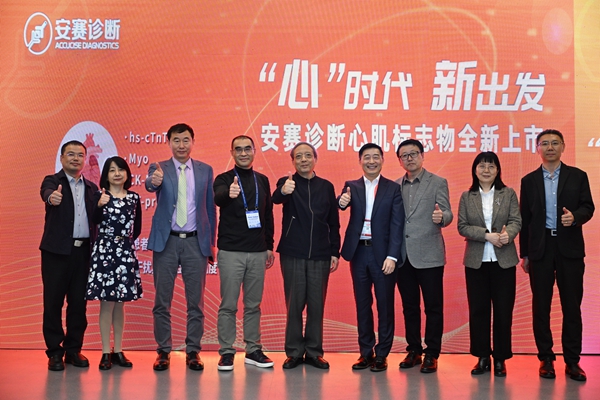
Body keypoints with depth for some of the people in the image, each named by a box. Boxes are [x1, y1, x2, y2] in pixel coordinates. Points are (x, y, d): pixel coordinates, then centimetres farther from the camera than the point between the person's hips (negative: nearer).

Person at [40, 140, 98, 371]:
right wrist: (52, 197, -48)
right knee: (53, 302, 2)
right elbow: (46, 192, -23)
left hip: (84, 251, 3)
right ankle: (55, 352, 12)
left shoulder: (92, 188, 14)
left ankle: (73, 349, 18)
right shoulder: (53, 181, 2)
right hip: (57, 251, -3)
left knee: (79, 302, 7)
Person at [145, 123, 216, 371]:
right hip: (166, 240, -1)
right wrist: (153, 181, -45)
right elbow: (150, 185, -21)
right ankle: (163, 351, 14)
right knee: (162, 300, 4)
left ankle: (193, 351, 14)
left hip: (195, 241, 1)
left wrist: (211, 241, 5)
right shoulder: (159, 168, 2)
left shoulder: (205, 170, 8)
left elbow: (210, 207, 9)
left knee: (196, 301, 5)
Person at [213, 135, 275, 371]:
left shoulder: (262, 181, 11)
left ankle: (253, 351, 19)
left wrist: (269, 246, 12)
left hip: (257, 252, 4)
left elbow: (268, 215, 15)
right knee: (228, 305, 0)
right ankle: (226, 352, 8)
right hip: (231, 251, -4)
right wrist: (228, 193, -48)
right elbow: (218, 199, -25)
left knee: (254, 304, 10)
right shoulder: (224, 179, -2)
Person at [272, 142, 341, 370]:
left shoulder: (326, 187, 8)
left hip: (320, 255, 2)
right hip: (293, 254, -2)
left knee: (317, 305, 6)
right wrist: (283, 191, -47)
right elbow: (276, 199, -24)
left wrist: (335, 251, 3)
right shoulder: (287, 183, 0)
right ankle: (294, 352, 14)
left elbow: (334, 222, 10)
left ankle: (314, 352, 16)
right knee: (294, 304, 3)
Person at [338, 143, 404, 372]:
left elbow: (397, 225, -5)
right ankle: (366, 353, 19)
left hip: (383, 253, -2)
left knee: (385, 305, 4)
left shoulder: (393, 189, 1)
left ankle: (382, 355, 13)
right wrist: (342, 201, -37)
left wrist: (391, 256, -13)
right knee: (362, 305, 9)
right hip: (359, 252, 2)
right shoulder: (351, 187, 8)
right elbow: (343, 201, -13)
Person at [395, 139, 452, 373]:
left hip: (429, 255, -4)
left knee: (433, 307, 0)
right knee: (409, 307, 11)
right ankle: (413, 351, 21)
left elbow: (447, 214, -7)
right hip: (403, 255, 4)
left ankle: (431, 354, 8)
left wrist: (441, 217, -30)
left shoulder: (438, 183, 0)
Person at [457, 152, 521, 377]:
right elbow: (462, 226, -1)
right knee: (478, 309, 4)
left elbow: (516, 221, -2)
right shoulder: (466, 197, 6)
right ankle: (482, 357, 15)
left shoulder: (508, 194, 5)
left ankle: (500, 359, 12)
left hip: (504, 260, -1)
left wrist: (507, 234, -25)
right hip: (476, 261, 1)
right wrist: (487, 235, -16)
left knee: (503, 310, 1)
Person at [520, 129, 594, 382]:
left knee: (572, 305, 2)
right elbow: (524, 218, 8)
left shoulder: (577, 176, 6)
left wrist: (575, 216, -21)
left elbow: (588, 207, 2)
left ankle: (572, 361, 10)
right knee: (541, 306, 4)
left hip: (569, 248, -1)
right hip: (540, 249, 1)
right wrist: (524, 254, 6)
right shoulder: (529, 180, 9)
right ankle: (546, 359, 13)